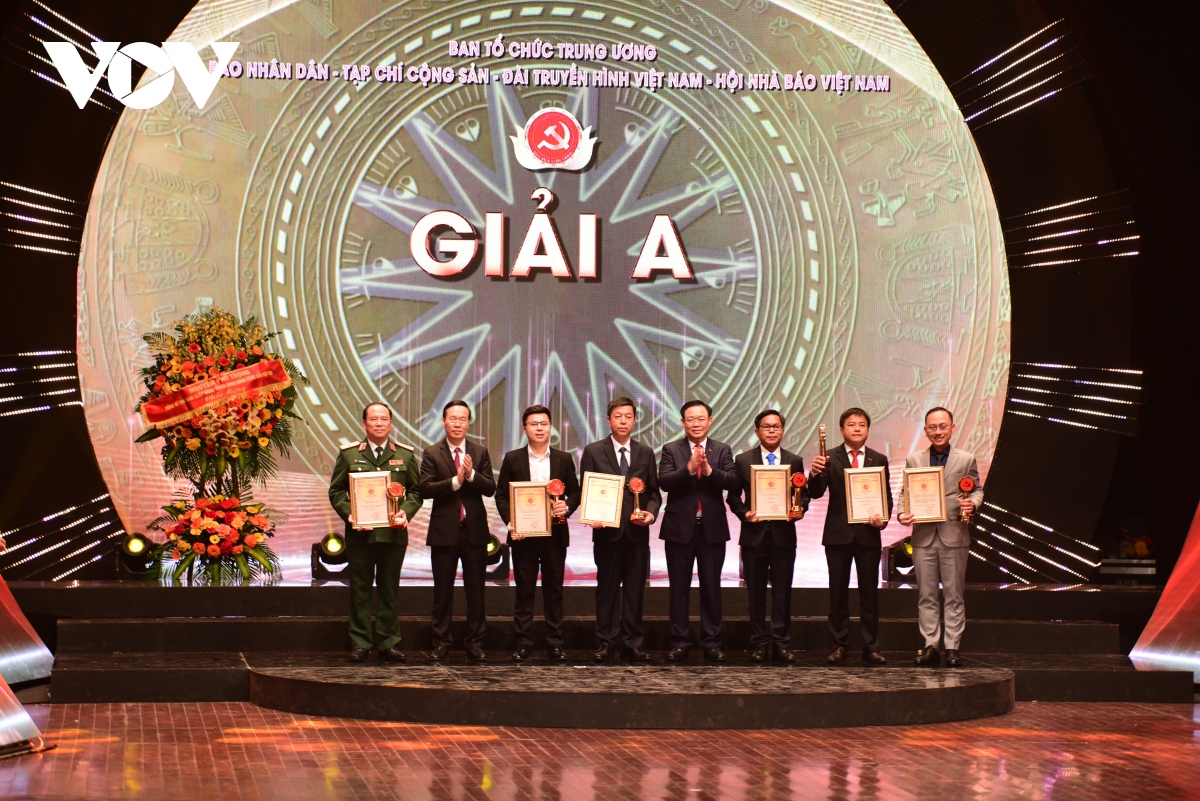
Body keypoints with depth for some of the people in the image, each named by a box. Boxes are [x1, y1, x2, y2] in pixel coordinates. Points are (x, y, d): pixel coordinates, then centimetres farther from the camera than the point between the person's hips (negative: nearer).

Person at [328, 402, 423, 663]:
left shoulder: (405, 454, 8)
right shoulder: (349, 454, 5)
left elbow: (416, 491, 9)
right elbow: (336, 491, 5)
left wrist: (405, 512, -9)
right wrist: (349, 514, -11)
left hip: (393, 533, 1)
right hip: (360, 533, -1)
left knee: (390, 589, 6)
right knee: (360, 589, 3)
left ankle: (388, 643, 13)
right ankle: (360, 643, 10)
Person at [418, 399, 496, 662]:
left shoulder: (480, 452, 6)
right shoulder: (432, 454, 1)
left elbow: (490, 488, -2)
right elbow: (426, 488, -11)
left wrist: (471, 474, -19)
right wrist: (455, 481, -21)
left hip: (475, 531, 1)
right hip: (444, 531, -1)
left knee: (475, 591, 5)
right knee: (443, 591, 5)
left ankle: (475, 643, 11)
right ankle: (441, 643, 12)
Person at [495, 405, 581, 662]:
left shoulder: (564, 459, 7)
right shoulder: (513, 459, 3)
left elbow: (575, 492, 9)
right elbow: (501, 495, 3)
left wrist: (567, 506, -13)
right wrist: (510, 522, -12)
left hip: (555, 534, 1)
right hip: (523, 535, -1)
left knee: (554, 590, 5)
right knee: (524, 591, 2)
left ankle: (555, 644, 10)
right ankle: (523, 644, 7)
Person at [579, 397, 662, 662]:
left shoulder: (646, 453, 10)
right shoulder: (593, 451, 3)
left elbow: (654, 492, 10)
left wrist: (651, 512, -9)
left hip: (637, 531, 2)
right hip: (607, 531, -2)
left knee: (635, 589, 5)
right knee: (607, 589, 3)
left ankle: (633, 643, 11)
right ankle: (607, 643, 8)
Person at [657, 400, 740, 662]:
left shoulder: (722, 450, 5)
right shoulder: (671, 450, 2)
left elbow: (734, 483, -9)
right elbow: (664, 482, -12)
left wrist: (709, 470, -23)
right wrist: (689, 468, -25)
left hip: (712, 528, 1)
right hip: (680, 528, -1)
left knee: (711, 588, 5)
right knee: (679, 588, 5)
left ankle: (711, 643, 11)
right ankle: (680, 642, 11)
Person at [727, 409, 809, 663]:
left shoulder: (795, 461, 8)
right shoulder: (743, 460, 5)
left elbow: (803, 495, 9)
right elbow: (734, 496, 6)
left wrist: (799, 509, -12)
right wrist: (744, 514, -12)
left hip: (784, 534, 1)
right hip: (754, 533, -1)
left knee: (782, 592, 1)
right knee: (756, 592, 4)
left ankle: (781, 644, 6)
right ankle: (759, 643, 10)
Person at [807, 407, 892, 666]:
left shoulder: (879, 460, 8)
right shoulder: (829, 459, 2)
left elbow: (887, 497, 11)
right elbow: (816, 493, -9)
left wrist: (883, 517, -9)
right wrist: (816, 473, -29)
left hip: (868, 534, 1)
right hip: (838, 534, -1)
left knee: (870, 592, 3)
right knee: (838, 593, 3)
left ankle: (871, 648, 7)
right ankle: (839, 646, 10)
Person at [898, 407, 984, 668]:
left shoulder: (967, 460, 5)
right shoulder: (913, 460, 8)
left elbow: (977, 490, 7)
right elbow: (905, 492, 9)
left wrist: (972, 503, -15)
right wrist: (902, 514, -9)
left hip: (954, 535, -2)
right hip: (923, 536, 2)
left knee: (953, 596, 3)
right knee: (926, 596, 6)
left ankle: (952, 647, 8)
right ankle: (930, 646, 12)